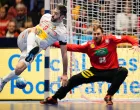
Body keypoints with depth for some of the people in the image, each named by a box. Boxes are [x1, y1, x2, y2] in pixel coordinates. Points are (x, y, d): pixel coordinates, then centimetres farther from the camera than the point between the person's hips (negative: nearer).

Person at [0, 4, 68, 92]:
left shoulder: (62, 32, -11)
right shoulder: (46, 16, 4)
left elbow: (64, 53, -9)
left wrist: (65, 74, -10)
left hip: (37, 46, -3)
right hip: (25, 39, 3)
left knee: (19, 68, -19)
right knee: (31, 30, -31)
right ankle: (30, 51, -56)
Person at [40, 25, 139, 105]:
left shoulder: (110, 40, -9)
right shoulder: (90, 45, -4)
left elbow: (126, 38, -9)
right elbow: (74, 47, -7)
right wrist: (55, 43, -12)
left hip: (111, 71, -2)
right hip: (96, 71, 2)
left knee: (123, 71, -32)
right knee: (74, 80, -5)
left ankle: (109, 96, -21)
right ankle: (54, 98, 9)